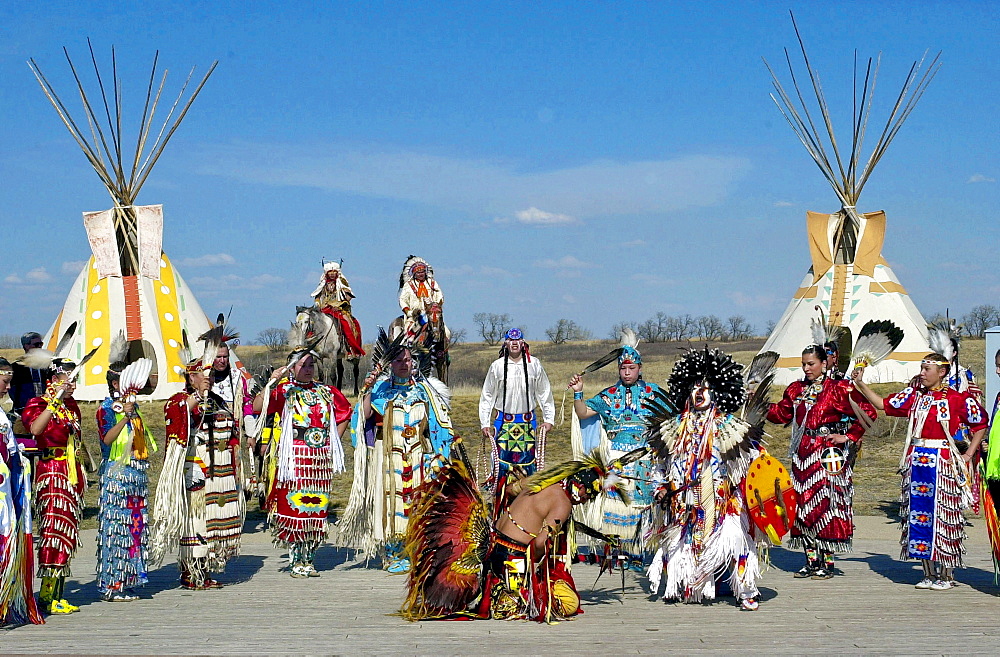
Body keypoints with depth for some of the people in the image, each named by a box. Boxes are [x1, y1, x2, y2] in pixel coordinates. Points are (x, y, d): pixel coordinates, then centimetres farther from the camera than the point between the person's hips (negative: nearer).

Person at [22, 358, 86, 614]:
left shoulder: (72, 406, 17)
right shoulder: (39, 404, -7)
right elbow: (35, 428, -29)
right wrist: (55, 401, -32)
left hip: (72, 475, 8)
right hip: (52, 474, -8)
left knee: (68, 534, 8)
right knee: (54, 529, -14)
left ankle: (58, 595, 12)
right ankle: (47, 595, -13)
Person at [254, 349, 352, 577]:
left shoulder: (326, 392, 13)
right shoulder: (284, 391, 0)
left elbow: (345, 413, 27)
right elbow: (257, 406, -14)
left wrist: (333, 441, 18)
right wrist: (272, 382, -23)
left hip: (321, 458, 4)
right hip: (293, 457, -4)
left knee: (317, 508, 5)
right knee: (293, 506, -6)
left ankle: (309, 558, 13)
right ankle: (296, 561, 1)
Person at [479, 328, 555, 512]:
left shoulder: (534, 365, 3)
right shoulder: (497, 366, 2)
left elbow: (544, 393, 11)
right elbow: (487, 396, 8)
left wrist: (548, 419, 7)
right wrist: (484, 423, 4)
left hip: (528, 422, 1)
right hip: (503, 421, -1)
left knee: (528, 459, -1)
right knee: (502, 459, -6)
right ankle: (499, 502, 0)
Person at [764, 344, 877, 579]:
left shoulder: (838, 388, -5)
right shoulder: (796, 389, 13)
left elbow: (868, 412, -6)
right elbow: (781, 414, 16)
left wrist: (850, 437, -7)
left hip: (828, 454, -6)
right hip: (803, 453, 6)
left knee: (826, 504, -6)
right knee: (804, 503, 6)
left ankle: (827, 562, 0)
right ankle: (811, 560, 13)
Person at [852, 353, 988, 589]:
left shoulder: (957, 399, -4)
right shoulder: (914, 395, 9)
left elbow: (981, 424, 4)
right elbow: (884, 404, 11)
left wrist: (968, 455, -1)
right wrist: (860, 384, 3)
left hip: (942, 463, -5)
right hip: (916, 462, 5)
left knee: (942, 516, -2)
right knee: (919, 514, 6)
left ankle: (947, 575, 7)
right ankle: (929, 574, 15)